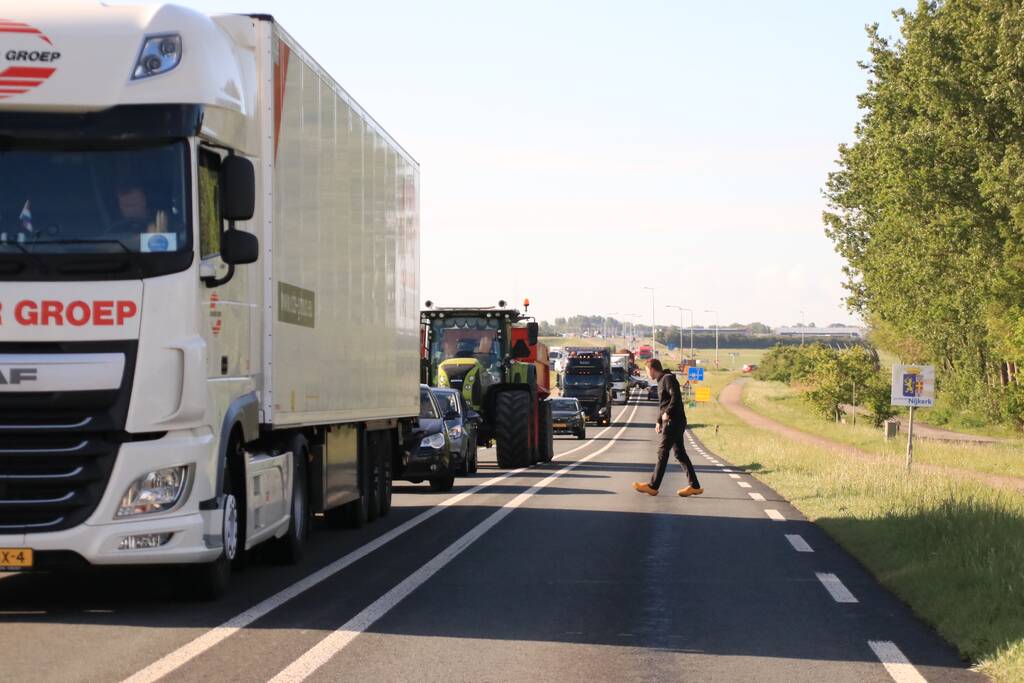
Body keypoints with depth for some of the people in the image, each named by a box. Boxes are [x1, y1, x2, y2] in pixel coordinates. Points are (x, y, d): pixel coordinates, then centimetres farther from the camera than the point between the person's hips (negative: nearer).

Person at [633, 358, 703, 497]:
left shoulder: (668, 378, -10)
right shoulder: (662, 381, 20)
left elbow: (676, 396, -24)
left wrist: (668, 413, -21)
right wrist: (659, 421, 23)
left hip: (673, 422, -10)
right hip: (671, 422, 10)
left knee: (662, 452, -6)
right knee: (680, 453, 9)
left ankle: (653, 486, -2)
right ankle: (694, 486, 9)